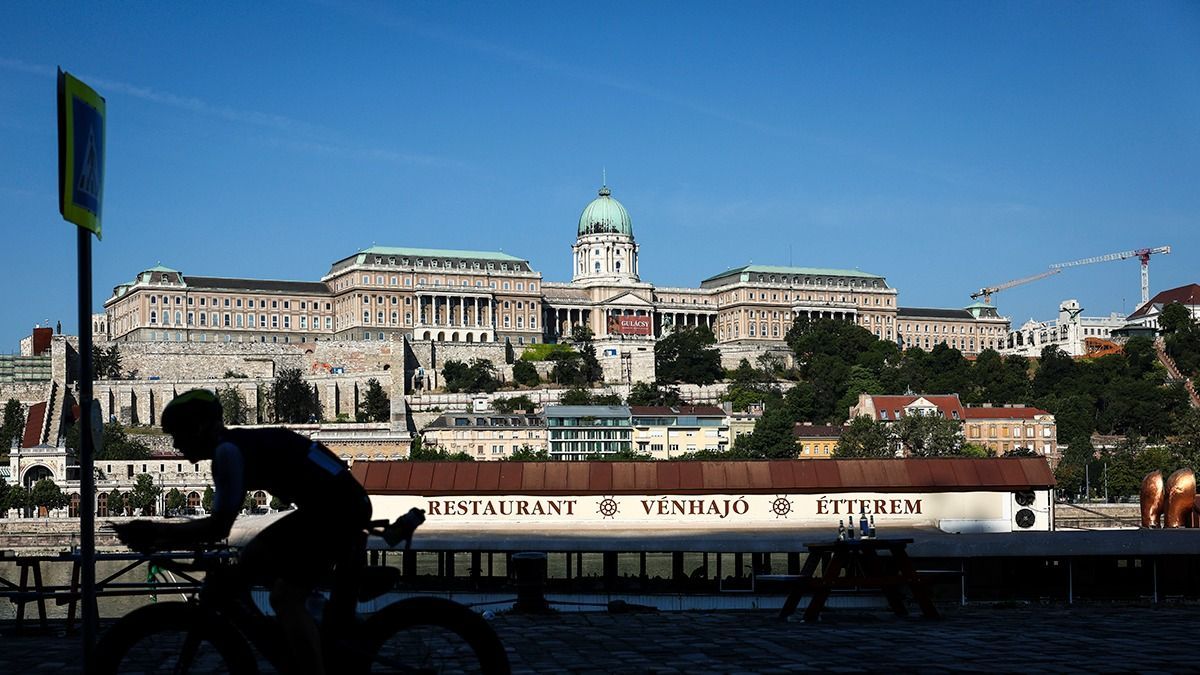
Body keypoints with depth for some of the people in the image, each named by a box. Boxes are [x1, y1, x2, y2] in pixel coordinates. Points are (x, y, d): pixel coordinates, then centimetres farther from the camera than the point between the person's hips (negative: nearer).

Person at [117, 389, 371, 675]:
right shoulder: (240, 445, 16)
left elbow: (219, 526, -18)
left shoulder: (228, 450, -13)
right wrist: (163, 538, 12)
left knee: (285, 597, -12)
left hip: (340, 506, -10)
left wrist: (156, 532, -8)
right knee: (251, 563, 14)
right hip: (330, 504, 10)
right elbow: (220, 524, 20)